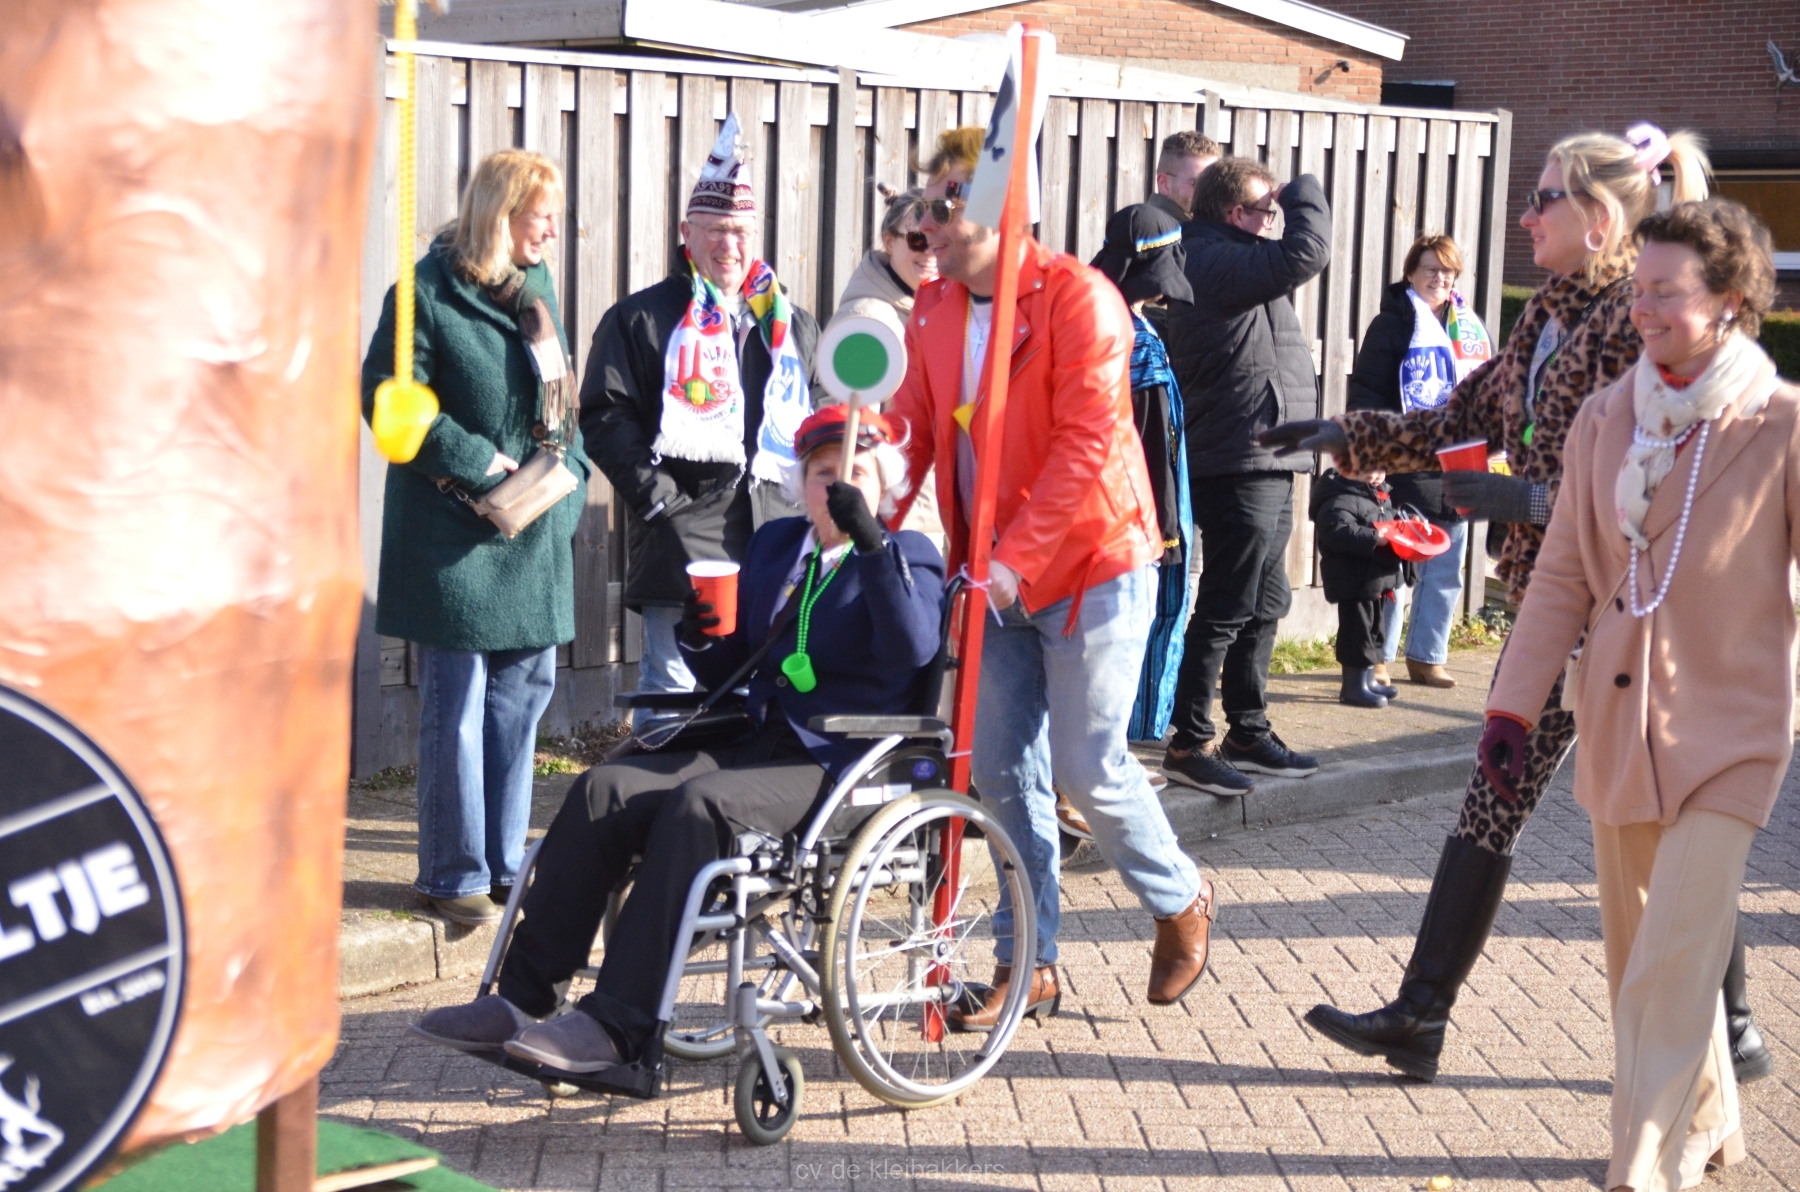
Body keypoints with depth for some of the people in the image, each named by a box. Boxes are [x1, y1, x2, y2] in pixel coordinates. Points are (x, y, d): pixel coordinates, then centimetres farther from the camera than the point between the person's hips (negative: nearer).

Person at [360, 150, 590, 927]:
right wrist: (476, 462, -16)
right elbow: (384, 395, -14)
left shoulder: (534, 285, 13)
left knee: (522, 694, 12)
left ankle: (504, 864, 23)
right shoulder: (431, 290, -10)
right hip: (457, 539, -7)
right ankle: (455, 875, 8)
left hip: (535, 535, 8)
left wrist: (568, 470, 4)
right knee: (456, 710, -2)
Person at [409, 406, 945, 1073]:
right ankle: (523, 1000, -17)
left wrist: (872, 543, -25)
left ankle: (617, 1029, -35)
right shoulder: (774, 545, 22)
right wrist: (699, 639, 0)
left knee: (700, 804, -32)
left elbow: (913, 650, -18)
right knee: (604, 788, -15)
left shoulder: (906, 558, 3)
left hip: (842, 767, -7)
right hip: (759, 747, 7)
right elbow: (731, 669, 23)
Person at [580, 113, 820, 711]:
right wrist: (656, 495, -13)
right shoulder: (642, 319, 5)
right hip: (682, 542, -4)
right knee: (675, 693, -5)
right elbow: (606, 416, -2)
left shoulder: (792, 326, 20)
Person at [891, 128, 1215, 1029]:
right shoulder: (934, 311, 6)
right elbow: (913, 432, 8)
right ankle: (1027, 963, 17)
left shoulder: (1076, 296, -15)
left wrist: (1018, 559, -26)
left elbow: (1085, 445, -21)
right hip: (992, 575, 6)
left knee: (1088, 766, -3)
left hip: (1088, 565, -6)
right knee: (1001, 772, 6)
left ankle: (1181, 901, 24)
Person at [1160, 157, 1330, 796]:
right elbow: (1305, 254, -22)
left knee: (1265, 605, 17)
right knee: (1225, 611, -6)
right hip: (1241, 467, -11)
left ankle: (1249, 732, 27)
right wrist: (1305, 193, -8)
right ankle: (1190, 744, 0)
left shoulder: (1221, 261, 18)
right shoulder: (1216, 262, -17)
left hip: (1266, 468, 11)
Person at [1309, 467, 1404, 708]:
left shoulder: (1380, 497, 15)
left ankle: (1367, 681, 29)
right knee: (1358, 632, -5)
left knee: (1374, 631, 18)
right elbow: (1339, 532, -31)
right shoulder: (1340, 500, -18)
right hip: (1354, 582, -10)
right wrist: (1375, 538, -34)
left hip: (1378, 581, 10)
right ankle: (1354, 686, 2)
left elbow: (1390, 524, 29)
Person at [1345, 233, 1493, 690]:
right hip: (1405, 467, -6)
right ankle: (1376, 656, 8)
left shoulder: (1471, 328, 14)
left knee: (1446, 571, 9)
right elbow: (1366, 394, -8)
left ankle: (1427, 656, 19)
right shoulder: (1392, 325, -3)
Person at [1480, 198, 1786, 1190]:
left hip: (1728, 734, -5)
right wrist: (1513, 704, 3)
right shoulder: (1606, 418, 3)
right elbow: (1564, 576, 7)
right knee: (1638, 952, 15)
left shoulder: (1779, 426, -10)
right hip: (1616, 724, 5)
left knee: (1672, 967, -11)